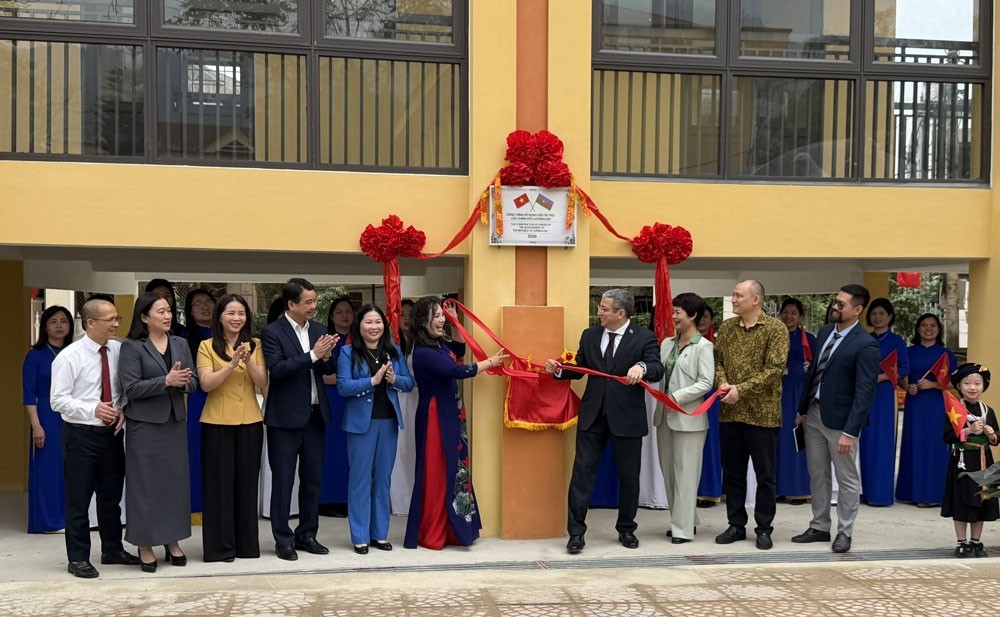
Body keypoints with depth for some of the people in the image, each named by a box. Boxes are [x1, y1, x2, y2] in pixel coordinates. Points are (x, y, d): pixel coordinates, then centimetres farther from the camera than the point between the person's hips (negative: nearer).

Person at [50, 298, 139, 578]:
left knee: (111, 495, 16)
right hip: (81, 433, -5)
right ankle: (78, 558, 16)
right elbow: (58, 400, -13)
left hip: (113, 432, 5)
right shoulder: (69, 356, -12)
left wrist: (124, 410, -10)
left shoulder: (119, 350, 0)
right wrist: (93, 409, -24)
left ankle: (112, 549, 31)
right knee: (79, 498, 3)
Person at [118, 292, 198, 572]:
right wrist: (166, 381, -21)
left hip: (176, 422, 5)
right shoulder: (131, 347, -6)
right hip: (145, 424, -5)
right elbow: (130, 388, -13)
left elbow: (193, 382, 8)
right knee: (146, 484, 1)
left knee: (176, 481, 8)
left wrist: (183, 382, -15)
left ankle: (172, 541, 20)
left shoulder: (180, 344, 9)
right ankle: (145, 546, 12)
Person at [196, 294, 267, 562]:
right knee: (219, 484, 1)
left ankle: (247, 544, 16)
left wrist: (248, 361, -17)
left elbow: (263, 384, -1)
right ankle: (220, 546, 10)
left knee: (246, 483, 7)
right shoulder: (207, 346, 0)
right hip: (217, 423, -2)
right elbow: (206, 384, -11)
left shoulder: (255, 346, 7)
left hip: (250, 422, 2)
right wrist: (232, 364, -23)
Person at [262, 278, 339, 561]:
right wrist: (312, 355, -22)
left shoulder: (319, 329, 8)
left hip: (315, 415, 6)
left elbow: (329, 370, 9)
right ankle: (283, 540, 12)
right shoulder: (272, 332, -8)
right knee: (282, 481, 3)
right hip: (285, 417, -5)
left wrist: (327, 355, -13)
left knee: (313, 479, 12)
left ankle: (307, 535, 23)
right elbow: (277, 370, -19)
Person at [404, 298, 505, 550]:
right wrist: (489, 363, -10)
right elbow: (457, 371, -22)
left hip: (451, 415, 9)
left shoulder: (439, 344, 6)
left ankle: (450, 529, 22)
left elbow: (459, 350, 24)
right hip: (435, 417, -9)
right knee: (436, 473, -1)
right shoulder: (424, 353, -20)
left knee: (453, 470, 12)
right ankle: (431, 535, 9)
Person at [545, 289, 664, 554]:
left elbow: (658, 370, -17)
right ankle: (576, 532, 6)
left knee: (628, 475, 10)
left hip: (627, 417, -2)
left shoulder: (644, 338, -5)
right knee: (582, 472, -1)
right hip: (592, 414, 3)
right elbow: (579, 369, 14)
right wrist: (559, 370, -6)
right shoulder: (590, 335, 7)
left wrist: (642, 367, -39)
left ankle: (626, 528, 28)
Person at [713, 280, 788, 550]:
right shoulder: (726, 327, 8)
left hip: (762, 413, -5)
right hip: (729, 413, 5)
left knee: (765, 475, 5)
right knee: (732, 472, 12)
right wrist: (722, 382, -12)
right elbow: (717, 360, 9)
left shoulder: (776, 328, -8)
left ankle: (764, 528, 17)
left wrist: (741, 390, -19)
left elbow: (774, 369, -15)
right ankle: (736, 525, 23)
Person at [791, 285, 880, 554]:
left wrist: (850, 431, -21)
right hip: (814, 413, 7)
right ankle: (819, 527, 28)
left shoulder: (865, 345, -16)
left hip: (839, 418, -7)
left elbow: (865, 392, -19)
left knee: (847, 479, 8)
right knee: (817, 475, 16)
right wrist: (802, 409, 15)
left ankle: (844, 532, 20)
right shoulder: (825, 331, 6)